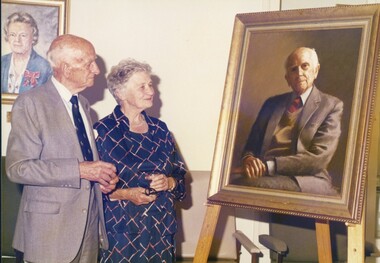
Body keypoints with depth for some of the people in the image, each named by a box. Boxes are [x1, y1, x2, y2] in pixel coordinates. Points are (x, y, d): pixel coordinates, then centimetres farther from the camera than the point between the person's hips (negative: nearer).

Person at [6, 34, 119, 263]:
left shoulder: (83, 103, 12)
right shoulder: (30, 103, -11)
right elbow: (18, 167, -18)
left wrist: (102, 175, -1)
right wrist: (79, 170, -23)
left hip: (90, 224, 7)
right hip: (51, 229, -6)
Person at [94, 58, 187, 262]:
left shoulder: (159, 129, 8)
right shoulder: (102, 131, -7)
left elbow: (180, 173, 11)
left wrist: (169, 182, -9)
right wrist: (125, 194, -19)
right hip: (120, 230, -4)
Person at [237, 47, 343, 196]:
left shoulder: (332, 106, 8)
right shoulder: (272, 103, 23)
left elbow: (319, 157, -6)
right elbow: (252, 143, 19)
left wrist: (269, 166, -16)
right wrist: (248, 158, -8)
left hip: (304, 181, -4)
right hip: (263, 175, 4)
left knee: (251, 184, -36)